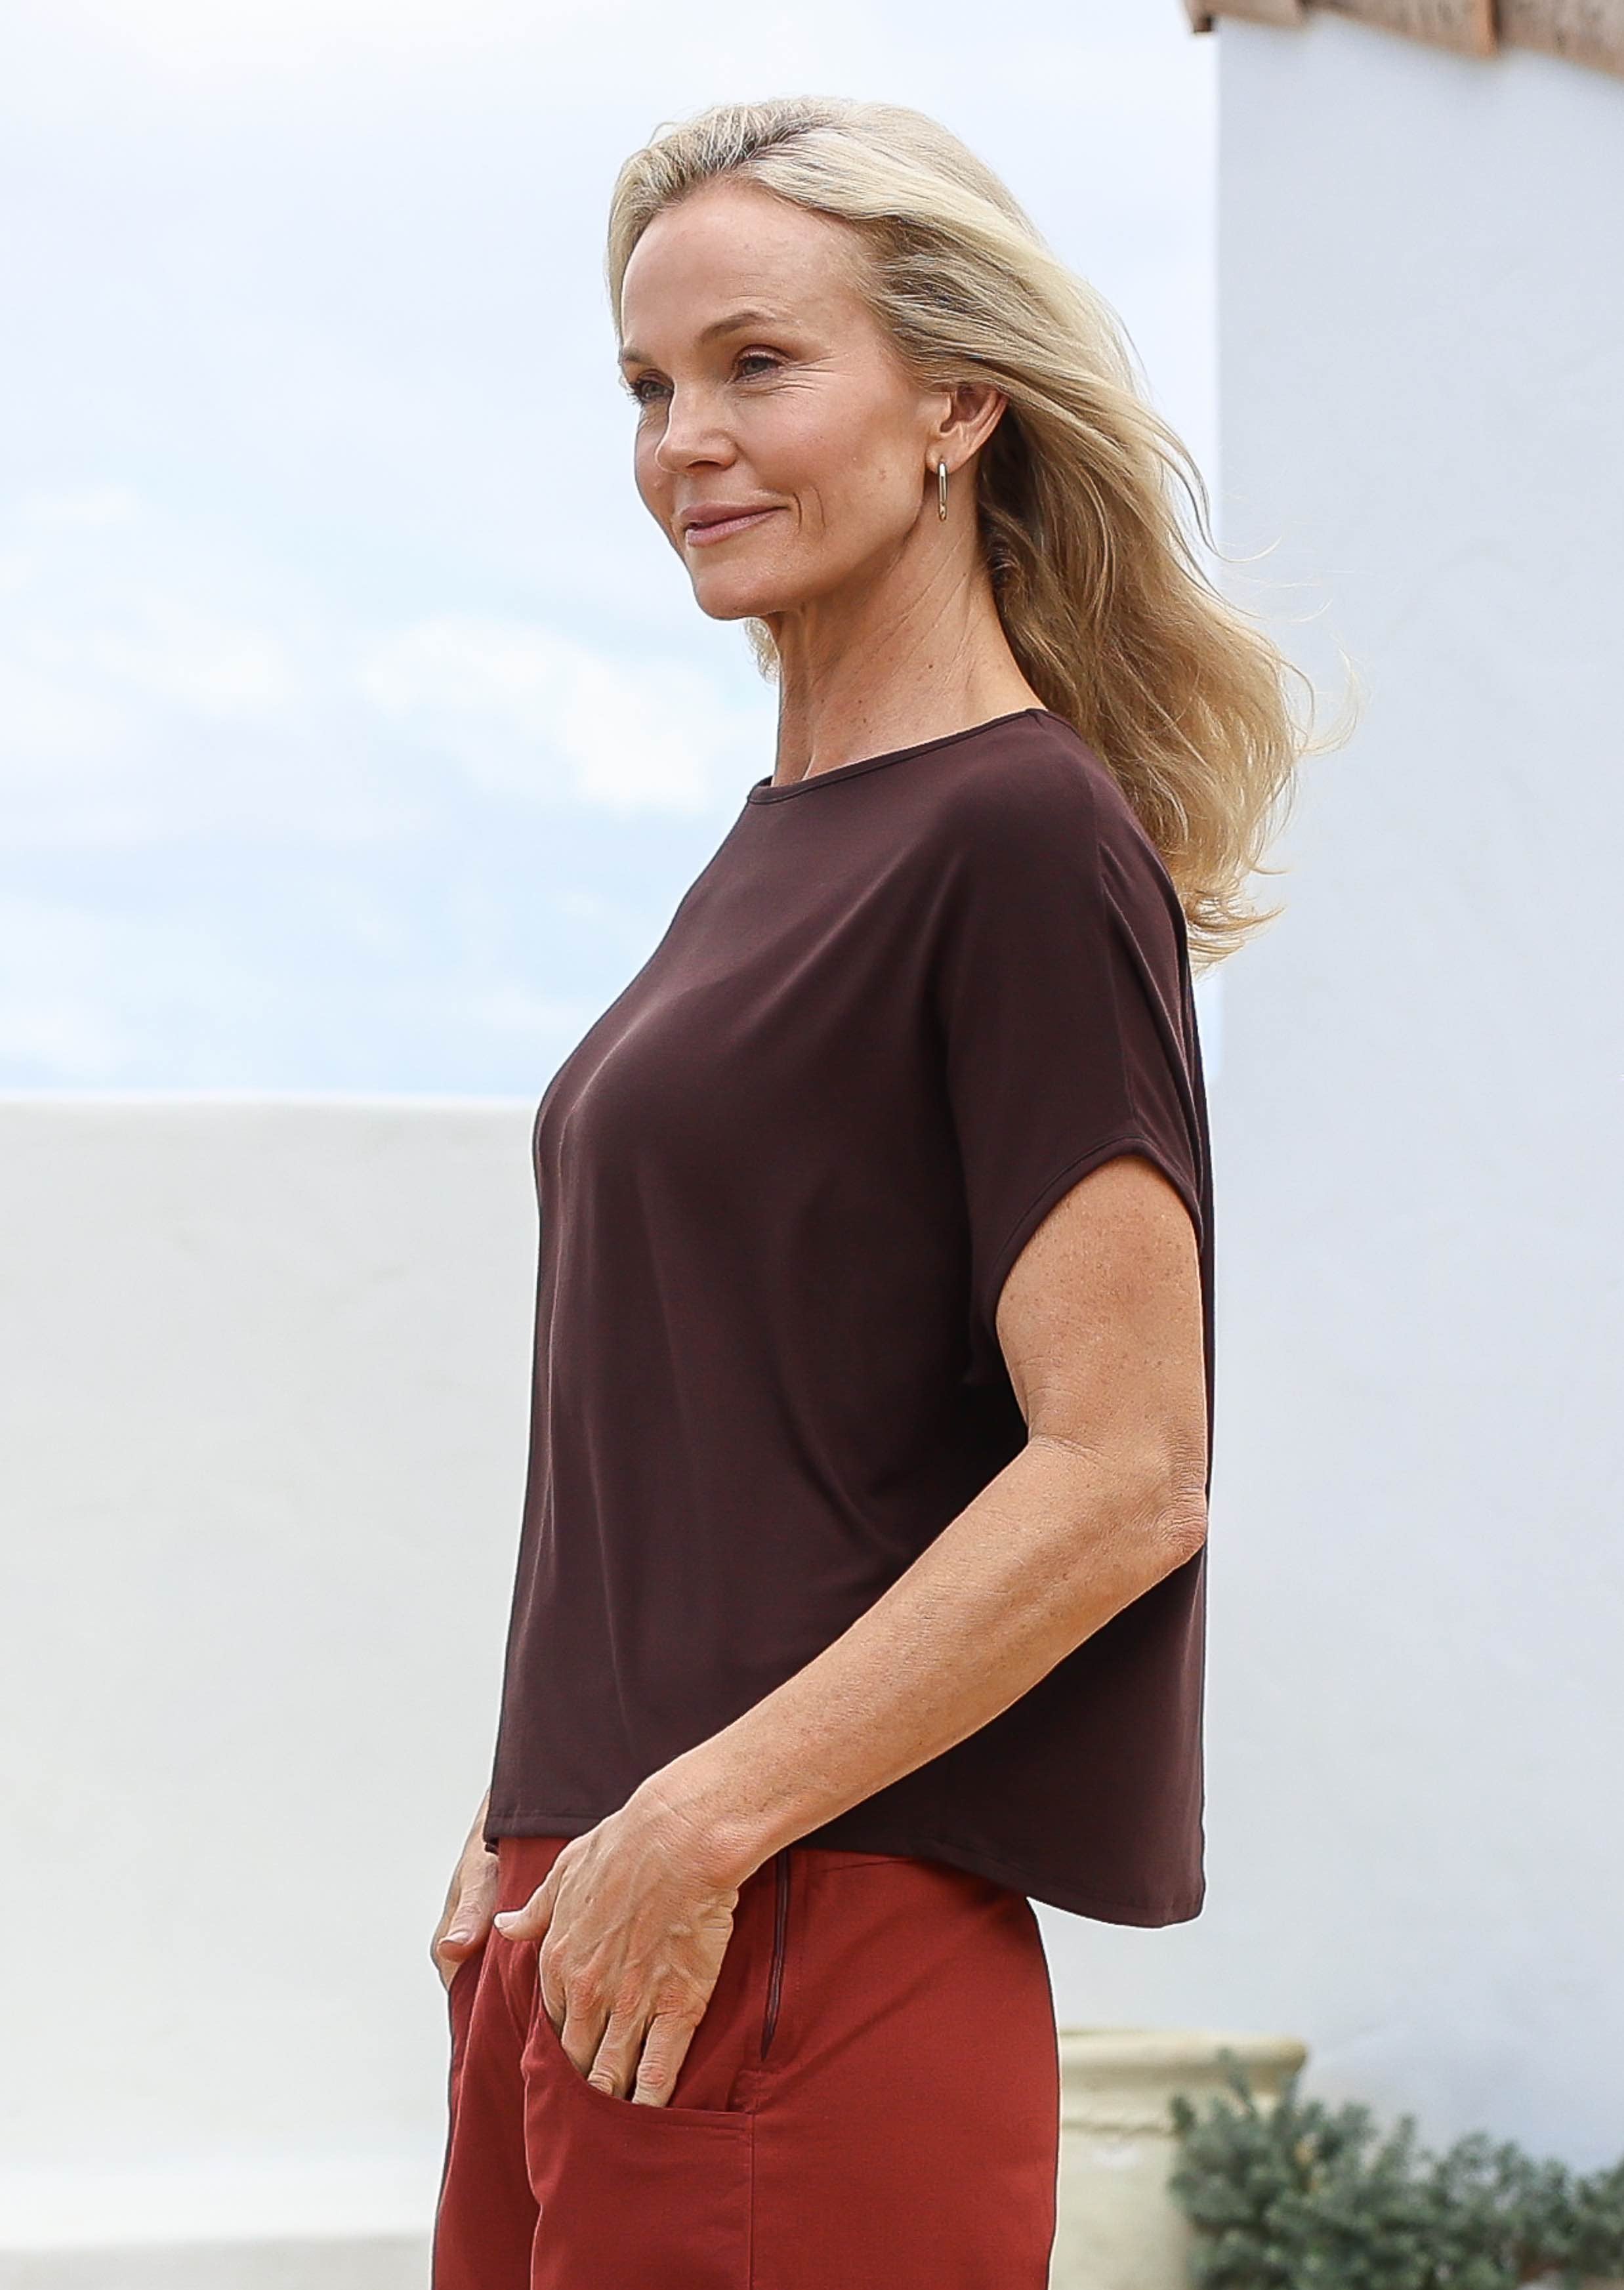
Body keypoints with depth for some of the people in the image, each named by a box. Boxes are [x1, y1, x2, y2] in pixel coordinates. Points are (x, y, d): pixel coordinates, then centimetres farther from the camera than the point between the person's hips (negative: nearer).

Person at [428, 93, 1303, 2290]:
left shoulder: (1025, 838, -11)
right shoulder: (783, 837, 15)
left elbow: (1122, 1481, -17)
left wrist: (699, 1819, -18)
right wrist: (533, 1827, 14)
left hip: (802, 1952, -8)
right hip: (601, 1938, 8)